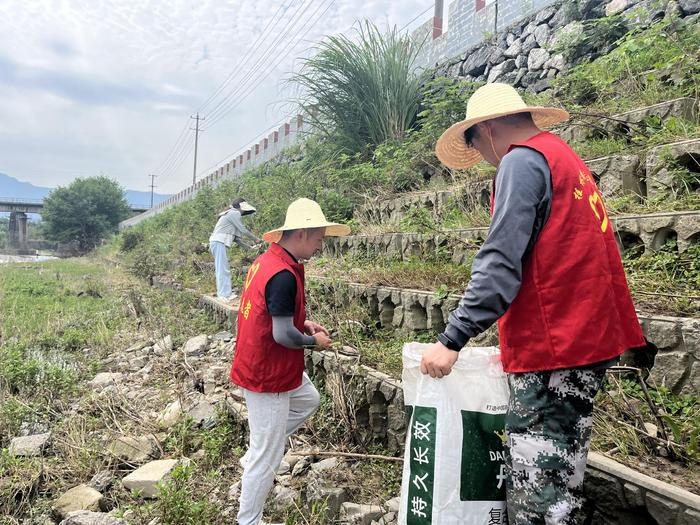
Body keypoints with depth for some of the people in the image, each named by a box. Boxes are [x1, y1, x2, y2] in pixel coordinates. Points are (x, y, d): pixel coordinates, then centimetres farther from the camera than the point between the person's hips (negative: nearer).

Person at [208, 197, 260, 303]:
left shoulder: (231, 214, 24)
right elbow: (243, 230, -6)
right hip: (219, 242, -10)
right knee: (222, 269, -11)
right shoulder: (234, 213, -5)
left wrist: (248, 247, 19)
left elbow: (236, 237, 21)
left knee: (224, 269, 11)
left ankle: (227, 293, 14)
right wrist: (256, 239, 6)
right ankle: (224, 294, -12)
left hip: (219, 243, 10)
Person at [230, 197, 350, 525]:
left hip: (258, 364, 10)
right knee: (267, 459, 6)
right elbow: (283, 335, -27)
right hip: (268, 376, -10)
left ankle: (253, 457, 33)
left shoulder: (266, 260, 2)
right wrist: (315, 340, -9)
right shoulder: (284, 275, -27)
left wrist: (302, 322, 8)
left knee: (308, 401, 29)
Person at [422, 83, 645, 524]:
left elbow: (500, 265, -20)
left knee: (537, 488, -3)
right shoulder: (566, 159, 21)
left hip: (554, 345, -10)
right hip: (589, 337, 10)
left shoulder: (522, 160, -9)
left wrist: (452, 340, -17)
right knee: (561, 475, 17)